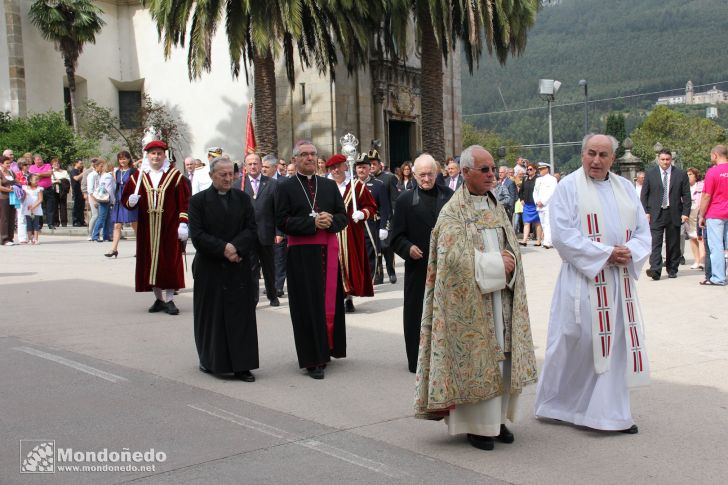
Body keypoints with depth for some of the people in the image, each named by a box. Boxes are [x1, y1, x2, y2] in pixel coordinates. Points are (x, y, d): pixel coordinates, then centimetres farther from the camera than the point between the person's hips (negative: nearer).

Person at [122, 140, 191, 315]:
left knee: (169, 262, -3)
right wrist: (130, 201, -12)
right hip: (147, 229, 3)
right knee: (150, 263, 6)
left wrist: (183, 224, -9)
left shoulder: (174, 175, 1)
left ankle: (169, 299, 4)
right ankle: (159, 299, 17)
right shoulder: (139, 176, 8)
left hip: (169, 228, -3)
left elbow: (185, 201, -2)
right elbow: (126, 199, 12)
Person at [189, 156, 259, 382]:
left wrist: (235, 247, -16)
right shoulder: (198, 200, -1)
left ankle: (241, 365, 5)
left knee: (241, 316, 0)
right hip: (209, 268, -2)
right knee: (210, 316, 7)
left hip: (239, 267, 2)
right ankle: (210, 361, 22)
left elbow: (252, 230, 0)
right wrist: (223, 249, -17)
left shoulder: (243, 199, 7)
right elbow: (197, 235, -8)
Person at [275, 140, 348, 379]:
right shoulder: (285, 187, 2)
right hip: (301, 254, -3)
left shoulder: (330, 185, 13)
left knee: (330, 301, 6)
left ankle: (327, 347, 23)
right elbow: (282, 221, -7)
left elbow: (343, 216, 10)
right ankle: (312, 359, 2)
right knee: (308, 306, -2)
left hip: (328, 251, 4)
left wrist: (329, 221, -12)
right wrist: (313, 222, -15)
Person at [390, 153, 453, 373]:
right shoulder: (405, 200, 0)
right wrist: (408, 248, -18)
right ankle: (417, 360, 13)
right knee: (417, 314, 3)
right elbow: (397, 237, 0)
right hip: (418, 268, -2)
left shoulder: (450, 196, 5)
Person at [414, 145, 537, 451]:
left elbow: (512, 248, 12)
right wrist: (496, 264, -14)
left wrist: (507, 263, -10)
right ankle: (476, 424, 10)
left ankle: (497, 418, 20)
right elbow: (456, 257, -17)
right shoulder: (453, 212, -7)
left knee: (502, 355, 7)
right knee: (475, 358, -2)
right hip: (470, 300, -6)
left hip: (501, 297, 6)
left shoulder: (496, 207, 13)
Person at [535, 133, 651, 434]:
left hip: (620, 281, 5)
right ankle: (559, 403, 18)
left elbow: (643, 232, 10)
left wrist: (629, 253, -11)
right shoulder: (568, 187, -4)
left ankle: (613, 412, 18)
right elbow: (563, 235, -13)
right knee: (576, 343, 0)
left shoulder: (626, 188, 12)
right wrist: (606, 254, -16)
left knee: (616, 343, 7)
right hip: (583, 279, -5)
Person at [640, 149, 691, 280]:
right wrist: (646, 212, -3)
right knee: (655, 242, -11)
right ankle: (655, 270, -17)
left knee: (673, 244, 8)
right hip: (656, 215, -1)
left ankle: (672, 270, 19)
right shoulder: (650, 175, 5)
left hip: (674, 214, 1)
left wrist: (685, 213, -3)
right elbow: (644, 195, 6)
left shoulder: (681, 175, 5)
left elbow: (686, 195, 5)